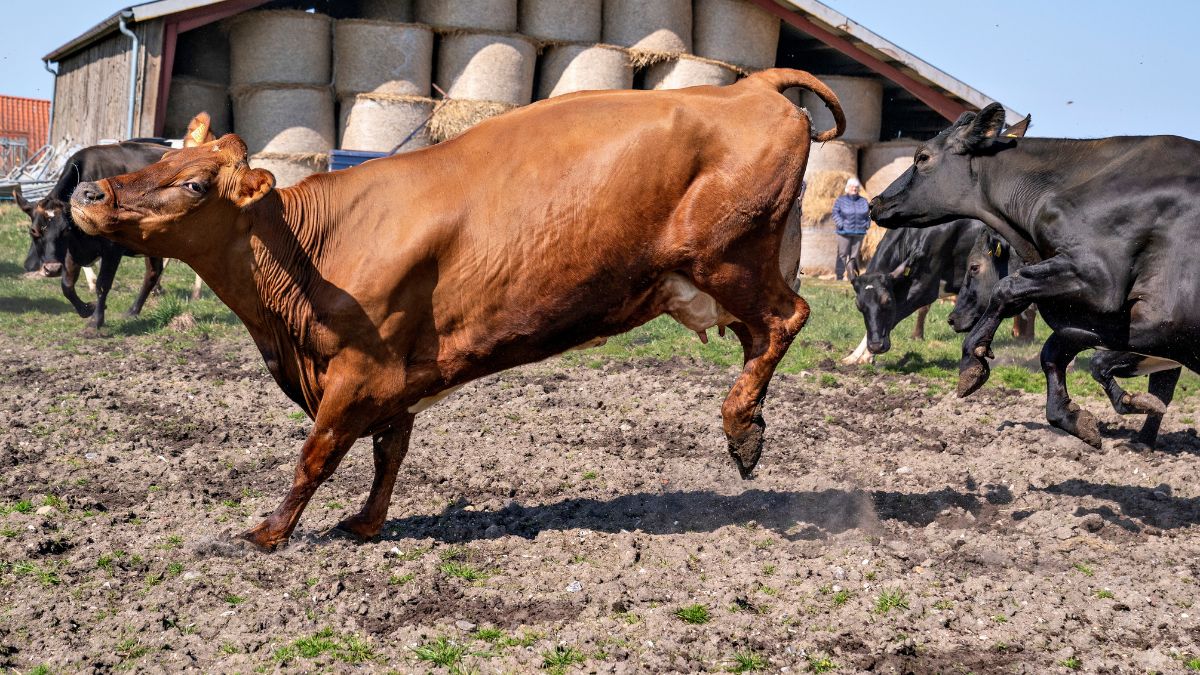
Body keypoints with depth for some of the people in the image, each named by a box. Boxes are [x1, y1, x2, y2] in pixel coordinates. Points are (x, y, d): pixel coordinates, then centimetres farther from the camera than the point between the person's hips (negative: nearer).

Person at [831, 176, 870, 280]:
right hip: (844, 232, -3)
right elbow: (835, 213, -2)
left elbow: (867, 215, 21)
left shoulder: (863, 201, 13)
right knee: (842, 254, -5)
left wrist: (867, 224, 6)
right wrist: (841, 224, -13)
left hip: (859, 233, 3)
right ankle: (839, 275, -1)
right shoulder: (841, 200, 3)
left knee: (854, 255, 4)